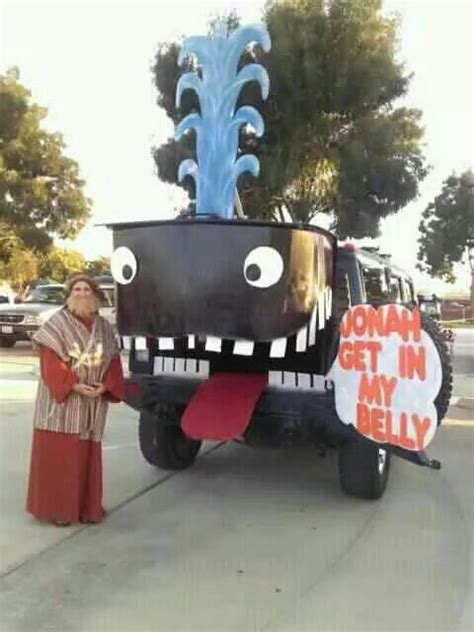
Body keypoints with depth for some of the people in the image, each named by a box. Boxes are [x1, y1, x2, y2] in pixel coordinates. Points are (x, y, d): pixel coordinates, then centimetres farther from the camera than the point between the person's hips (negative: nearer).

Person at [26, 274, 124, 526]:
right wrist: (74, 385, -20)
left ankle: (87, 507, 20)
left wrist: (105, 386, -10)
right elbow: (49, 362, -12)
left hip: (92, 403, 4)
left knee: (87, 455, 10)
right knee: (57, 454, -1)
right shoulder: (57, 323, -5)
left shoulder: (105, 328, 9)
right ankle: (57, 508, 10)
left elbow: (113, 363, 7)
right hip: (60, 401, -4)